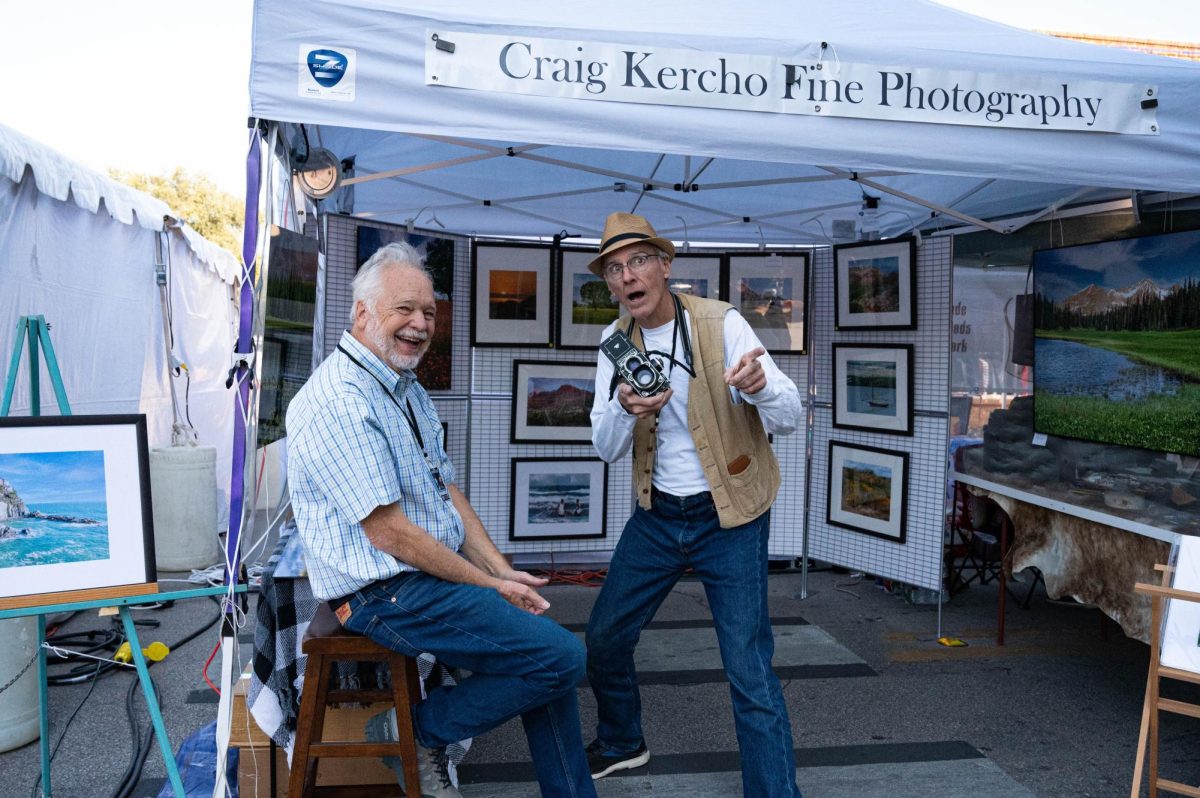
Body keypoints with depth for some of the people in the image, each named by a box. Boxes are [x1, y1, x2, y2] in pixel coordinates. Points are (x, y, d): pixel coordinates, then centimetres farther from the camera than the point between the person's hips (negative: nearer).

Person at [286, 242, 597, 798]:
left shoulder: (408, 390, 13)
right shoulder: (339, 402, -20)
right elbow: (387, 531, -21)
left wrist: (502, 571, 4)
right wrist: (489, 586, -13)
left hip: (434, 575, 10)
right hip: (386, 595, -10)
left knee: (547, 657, 10)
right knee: (562, 656, -15)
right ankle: (425, 731, 4)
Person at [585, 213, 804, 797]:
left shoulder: (721, 323, -14)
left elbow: (789, 419, -17)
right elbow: (606, 449, -3)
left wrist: (760, 385, -40)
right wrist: (624, 408, -26)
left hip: (729, 519, -5)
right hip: (656, 516, 5)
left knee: (750, 674, -8)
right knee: (603, 640, 15)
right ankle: (621, 743, 42)